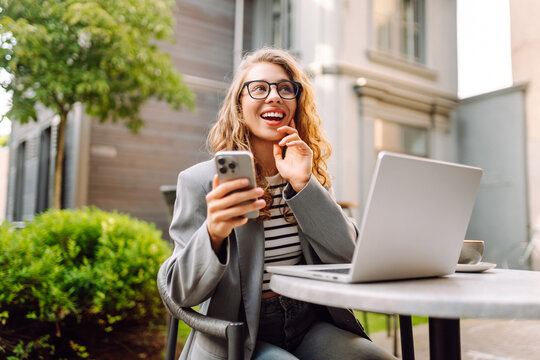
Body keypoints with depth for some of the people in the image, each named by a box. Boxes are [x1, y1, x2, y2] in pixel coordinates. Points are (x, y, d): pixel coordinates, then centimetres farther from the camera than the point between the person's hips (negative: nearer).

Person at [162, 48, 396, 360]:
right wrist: (213, 233, -29)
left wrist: (303, 184, -14)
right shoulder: (200, 181, -6)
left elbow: (348, 257, -4)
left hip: (310, 326, 3)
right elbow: (183, 292, -9)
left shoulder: (313, 176, 7)